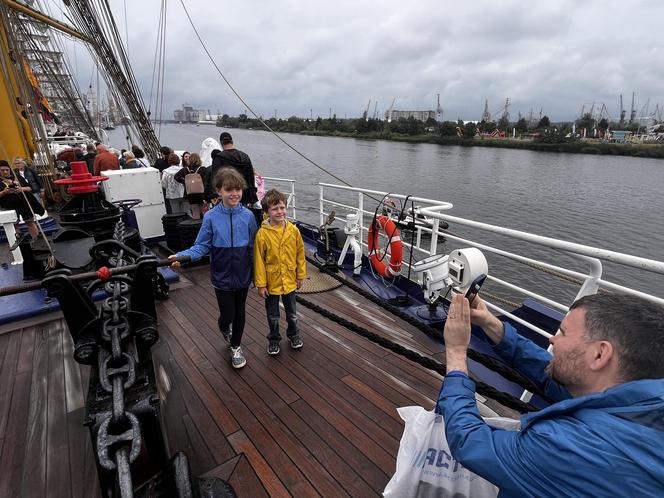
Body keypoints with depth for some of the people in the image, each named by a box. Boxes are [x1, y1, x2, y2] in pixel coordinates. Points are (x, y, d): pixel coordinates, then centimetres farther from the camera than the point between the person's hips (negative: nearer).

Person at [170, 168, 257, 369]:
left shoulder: (247, 215, -10)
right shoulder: (211, 217, -12)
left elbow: (252, 247, -3)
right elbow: (201, 246, -9)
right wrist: (181, 256, -26)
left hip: (243, 275, 1)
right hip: (222, 276, -1)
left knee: (239, 312, 16)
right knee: (227, 314, 7)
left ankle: (236, 347, 39)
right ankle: (224, 328, 45)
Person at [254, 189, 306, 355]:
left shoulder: (293, 230, -8)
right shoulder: (262, 234, -17)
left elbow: (300, 253, 1)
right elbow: (259, 260, -12)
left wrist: (301, 275, 5)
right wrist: (260, 284, -10)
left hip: (290, 281, 2)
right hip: (271, 282, -2)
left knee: (292, 313, 21)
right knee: (273, 316, 17)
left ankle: (293, 335, 44)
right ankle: (274, 339, 39)